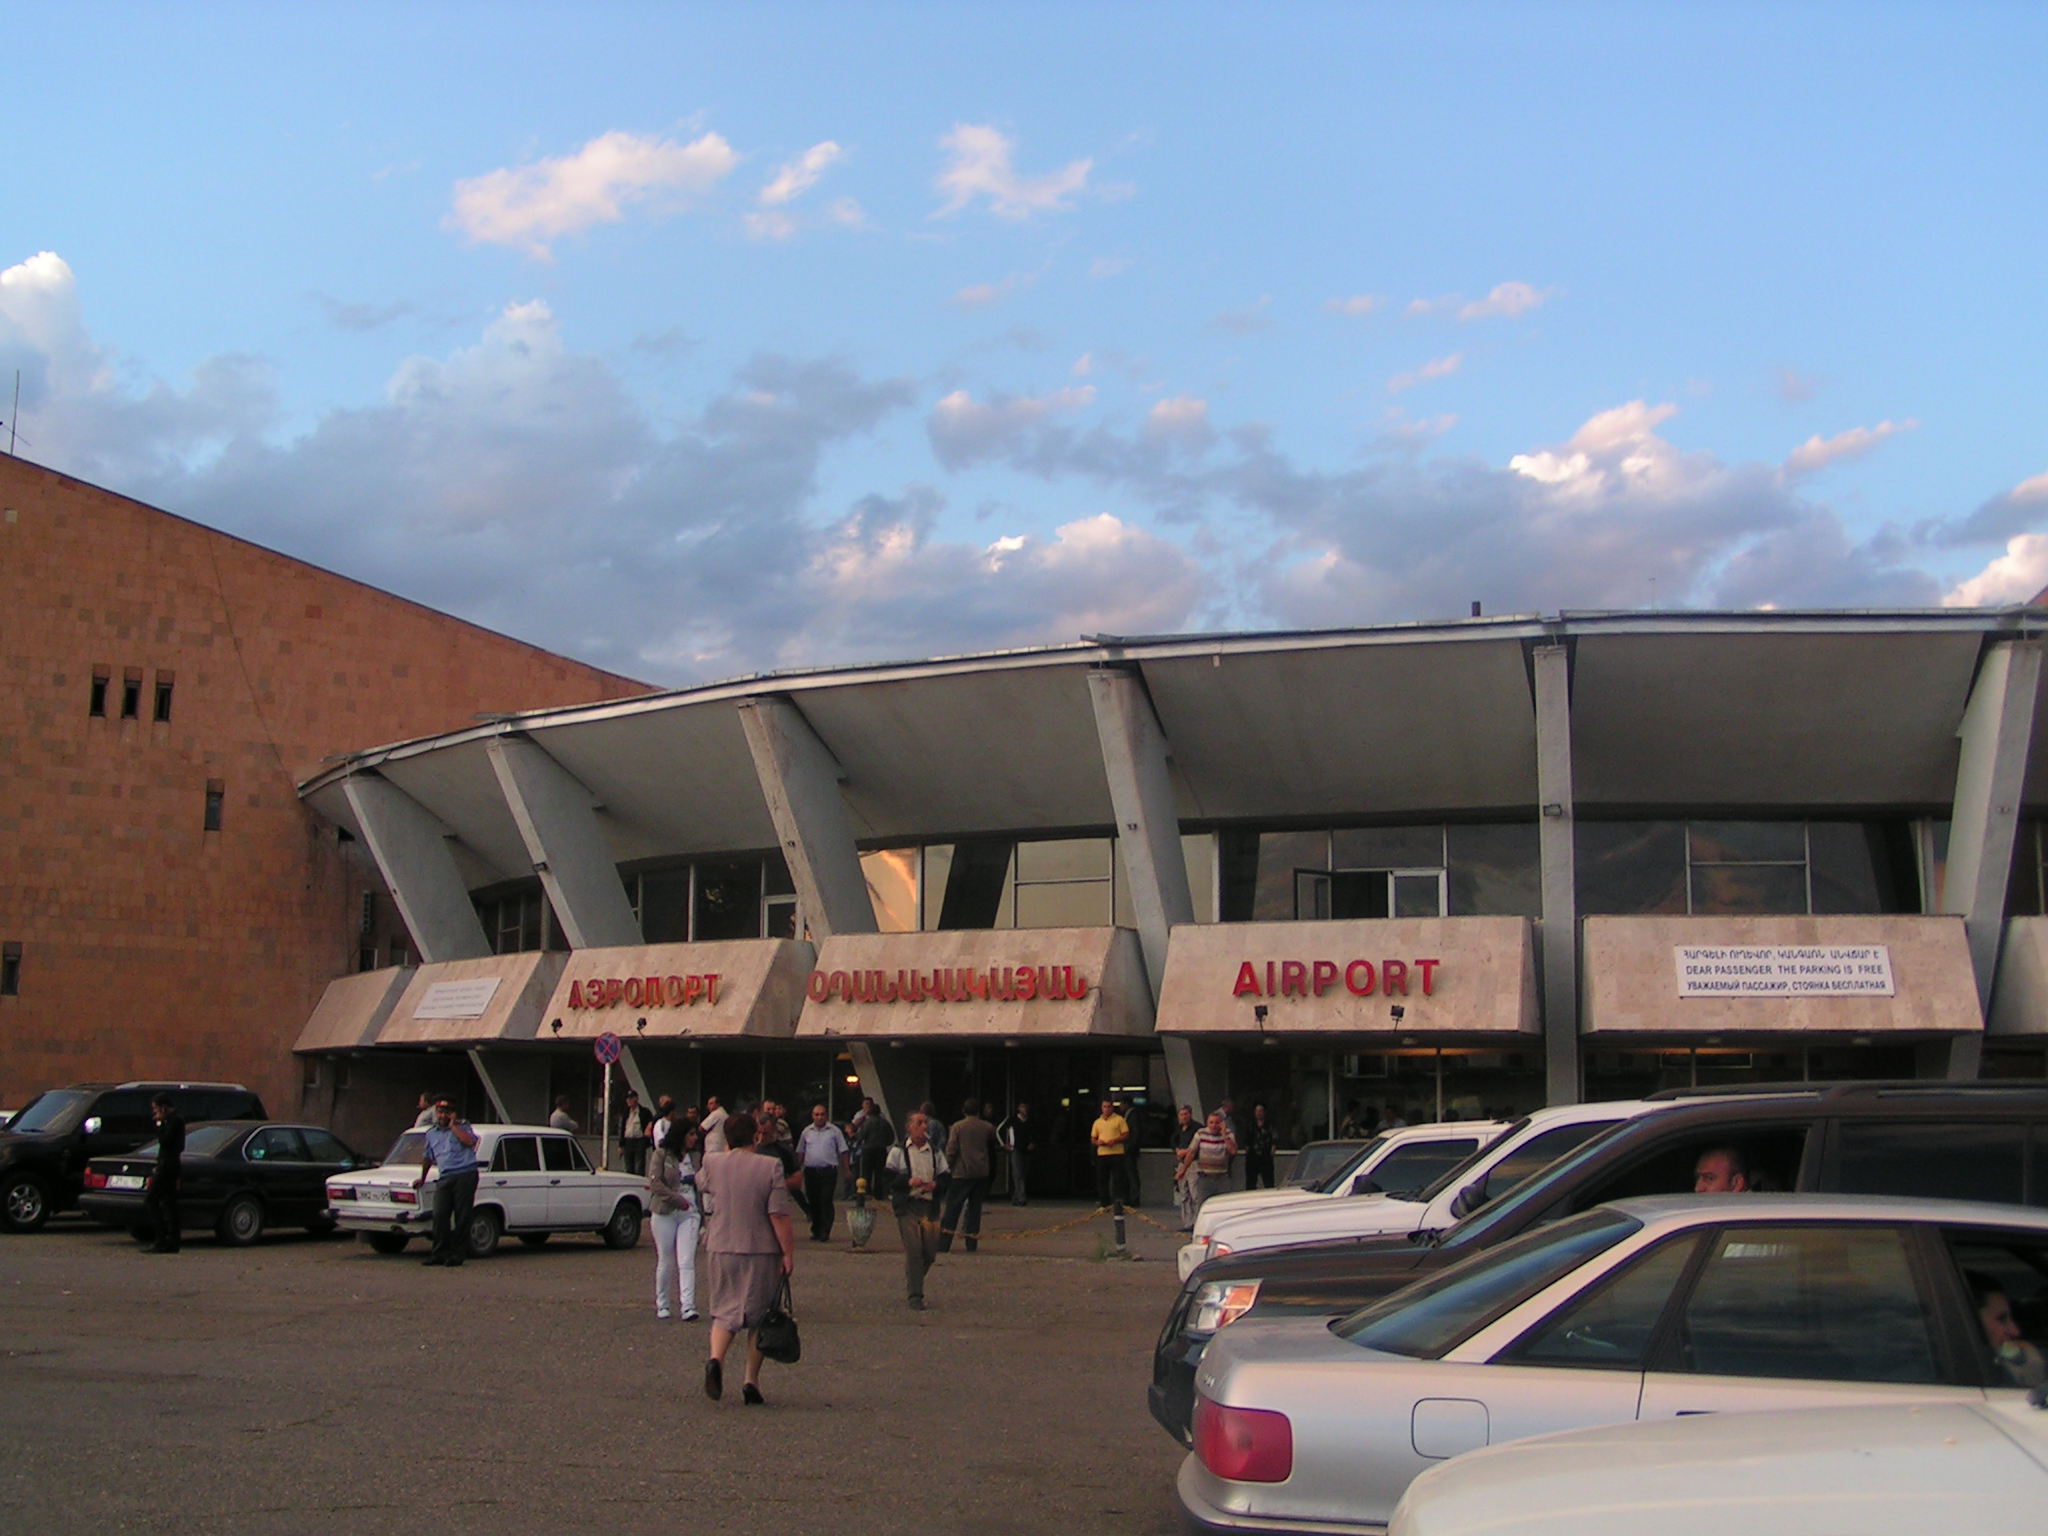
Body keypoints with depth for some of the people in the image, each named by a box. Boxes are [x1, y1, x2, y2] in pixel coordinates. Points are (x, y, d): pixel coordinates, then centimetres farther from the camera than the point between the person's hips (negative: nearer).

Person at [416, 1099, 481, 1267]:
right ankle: (439, 1253, 1)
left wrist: (453, 1126, -7)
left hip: (465, 1176, -4)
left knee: (462, 1217, -3)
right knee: (439, 1216, -6)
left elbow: (471, 1142, -14)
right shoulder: (431, 1133, 20)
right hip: (444, 1178, 4)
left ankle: (457, 1254, 2)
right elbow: (427, 1157, 33)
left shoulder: (462, 1127, 7)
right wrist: (422, 1178, 39)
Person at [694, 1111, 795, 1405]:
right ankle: (752, 1381, 10)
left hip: (720, 1248, 2)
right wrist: (788, 1252, -6)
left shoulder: (712, 1163, -2)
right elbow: (779, 1216, -13)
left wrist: (728, 1150, 25)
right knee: (758, 1314, 10)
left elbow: (701, 1184, 23)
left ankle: (715, 1358, -15)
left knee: (724, 1309, 12)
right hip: (761, 1250, -2)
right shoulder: (769, 1167, -10)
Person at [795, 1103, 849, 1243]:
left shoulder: (834, 1131, 3)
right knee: (813, 1202, 8)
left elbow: (843, 1151, 4)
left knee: (826, 1201, -9)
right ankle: (816, 1230, 19)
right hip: (811, 1171, 3)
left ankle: (825, 1232, -9)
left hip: (828, 1171, -3)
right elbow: (800, 1153, 15)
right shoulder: (807, 1132, 11)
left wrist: (846, 1170, 0)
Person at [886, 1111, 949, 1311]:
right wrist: (908, 1181, -17)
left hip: (929, 1206, 4)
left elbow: (946, 1177, 13)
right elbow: (888, 1177, -2)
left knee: (931, 1251, 3)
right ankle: (915, 1296, -4)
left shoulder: (936, 1153, 14)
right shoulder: (898, 1152, 4)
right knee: (913, 1250, -10)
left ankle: (912, 1281, 30)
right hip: (907, 1206, -4)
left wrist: (935, 1184, -8)